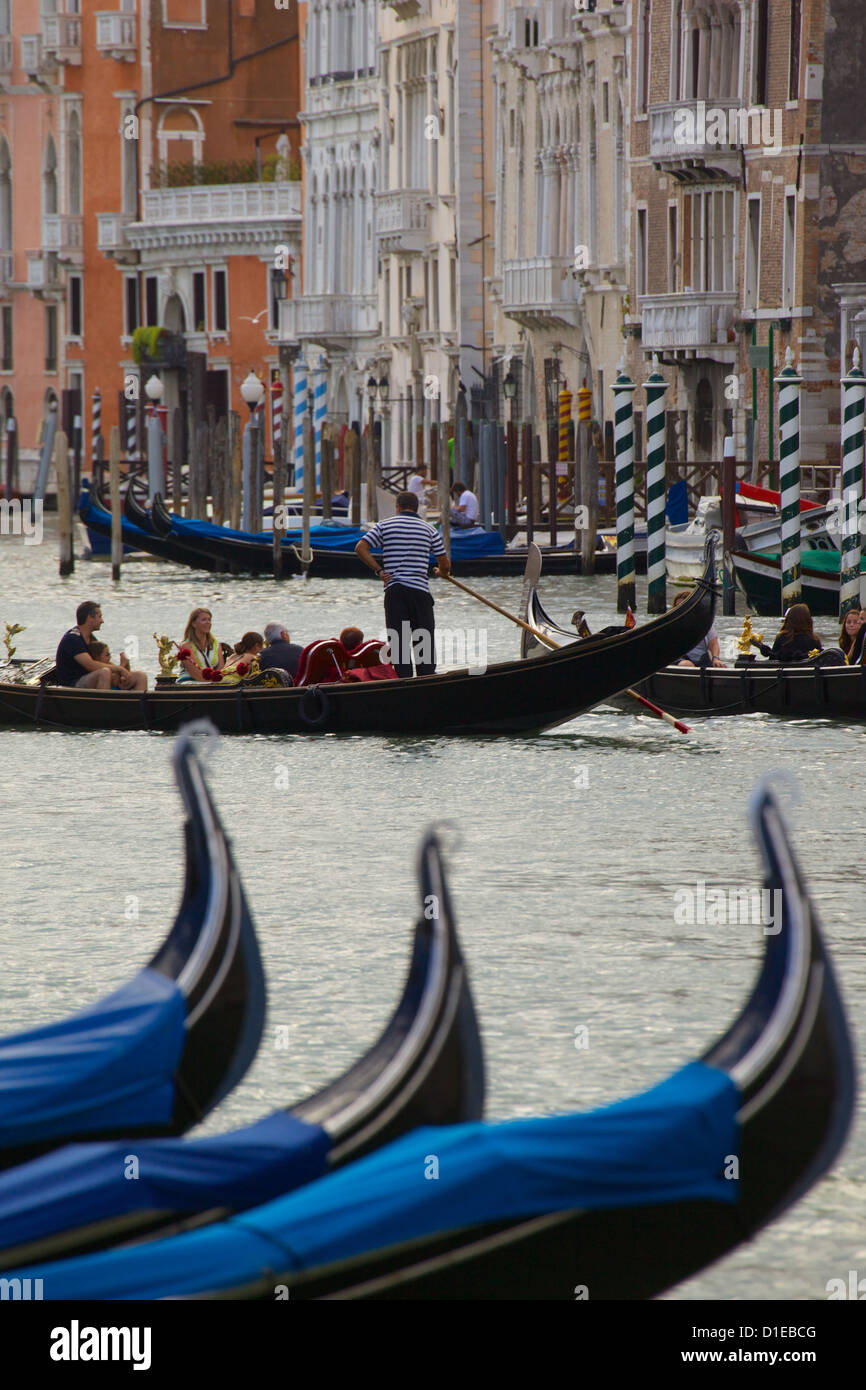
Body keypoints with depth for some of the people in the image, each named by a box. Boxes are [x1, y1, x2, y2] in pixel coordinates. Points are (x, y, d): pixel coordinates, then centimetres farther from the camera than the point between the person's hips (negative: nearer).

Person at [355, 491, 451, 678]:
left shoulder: (384, 525, 6)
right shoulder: (429, 529, 7)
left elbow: (360, 548, -4)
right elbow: (446, 565, 9)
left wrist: (379, 570, 1)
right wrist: (441, 572, 32)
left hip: (394, 592, 0)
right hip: (420, 590, 0)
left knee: (398, 642, 1)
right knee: (424, 641, 6)